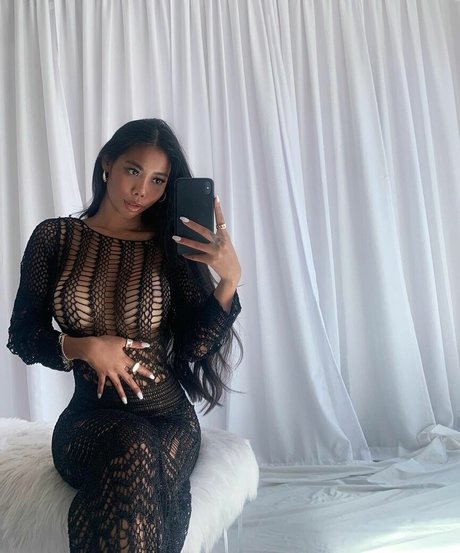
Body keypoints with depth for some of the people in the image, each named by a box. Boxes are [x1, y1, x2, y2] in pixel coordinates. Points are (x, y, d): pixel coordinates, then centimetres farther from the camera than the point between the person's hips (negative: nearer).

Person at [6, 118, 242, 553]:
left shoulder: (172, 247, 1)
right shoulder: (54, 237, 2)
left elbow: (194, 344, -7)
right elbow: (22, 336, 4)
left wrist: (230, 279, -20)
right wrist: (84, 347, -13)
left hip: (168, 417, 1)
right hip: (90, 416, 0)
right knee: (134, 449, -34)